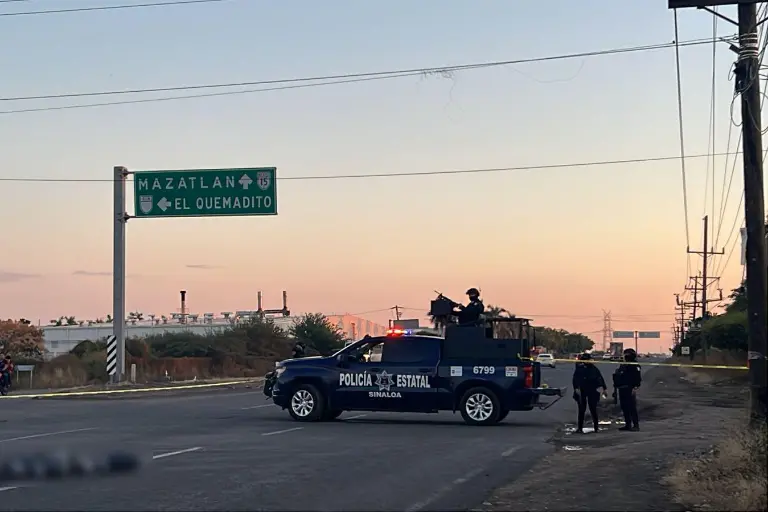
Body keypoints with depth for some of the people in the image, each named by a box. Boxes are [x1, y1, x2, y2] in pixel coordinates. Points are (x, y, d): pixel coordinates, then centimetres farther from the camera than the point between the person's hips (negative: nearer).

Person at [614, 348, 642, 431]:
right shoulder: (622, 366, 18)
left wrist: (635, 387, -22)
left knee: (632, 407, -9)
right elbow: (617, 377, 23)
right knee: (624, 408, 10)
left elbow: (638, 378, -13)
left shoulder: (634, 366, -7)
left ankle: (636, 425, -7)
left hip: (630, 389, -9)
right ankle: (628, 424, 16)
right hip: (622, 389, 9)